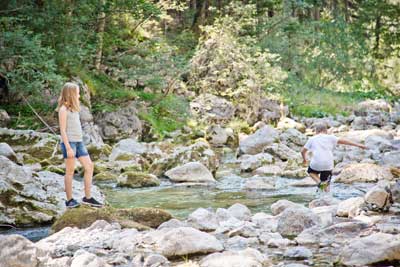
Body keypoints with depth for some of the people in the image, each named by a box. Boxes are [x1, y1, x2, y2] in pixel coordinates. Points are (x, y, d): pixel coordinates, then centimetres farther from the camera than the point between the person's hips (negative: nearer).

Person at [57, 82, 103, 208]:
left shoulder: (74, 109, 16)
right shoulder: (63, 110, -8)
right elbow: (62, 130, -12)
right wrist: (68, 148, -17)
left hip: (79, 142, 8)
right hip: (69, 142, -8)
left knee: (89, 166, 3)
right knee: (70, 171, -2)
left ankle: (87, 197, 7)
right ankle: (69, 200, 5)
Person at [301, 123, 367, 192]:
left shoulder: (312, 139, 11)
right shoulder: (330, 137, 9)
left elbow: (303, 151, 14)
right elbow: (343, 141, 2)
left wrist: (304, 159, 35)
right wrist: (358, 145, 4)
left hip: (316, 164, -1)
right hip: (328, 166, 1)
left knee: (311, 171, 32)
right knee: (326, 186, 20)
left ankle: (319, 182, 5)